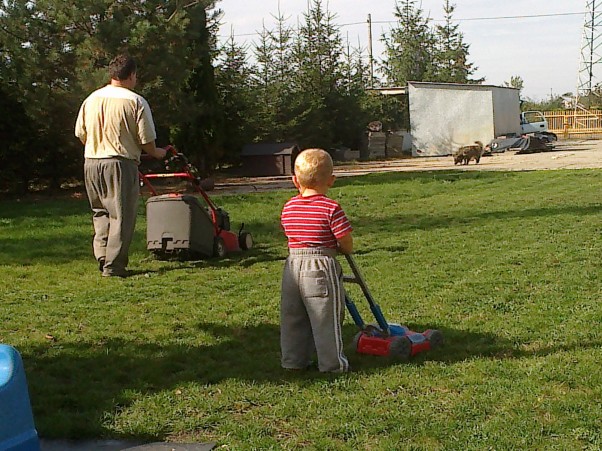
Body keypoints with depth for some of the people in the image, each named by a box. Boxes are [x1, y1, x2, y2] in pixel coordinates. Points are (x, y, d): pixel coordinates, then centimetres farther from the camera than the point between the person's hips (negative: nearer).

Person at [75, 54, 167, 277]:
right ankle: (113, 265, 0)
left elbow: (80, 133, 12)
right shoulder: (136, 102, -8)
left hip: (91, 162, 6)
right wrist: (157, 153, 12)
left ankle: (102, 257, 14)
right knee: (121, 215, 1)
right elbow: (147, 141, -9)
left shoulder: (92, 99, 8)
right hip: (120, 163, -6)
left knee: (101, 213, 19)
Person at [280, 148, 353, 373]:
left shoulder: (288, 208, 4)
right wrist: (339, 249, 12)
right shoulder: (331, 208, -12)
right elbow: (347, 244, -10)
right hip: (322, 267, -5)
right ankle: (332, 362, 12)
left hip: (293, 265, 5)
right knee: (326, 318, 4)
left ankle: (293, 359, 22)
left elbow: (292, 237, 9)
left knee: (293, 317, 14)